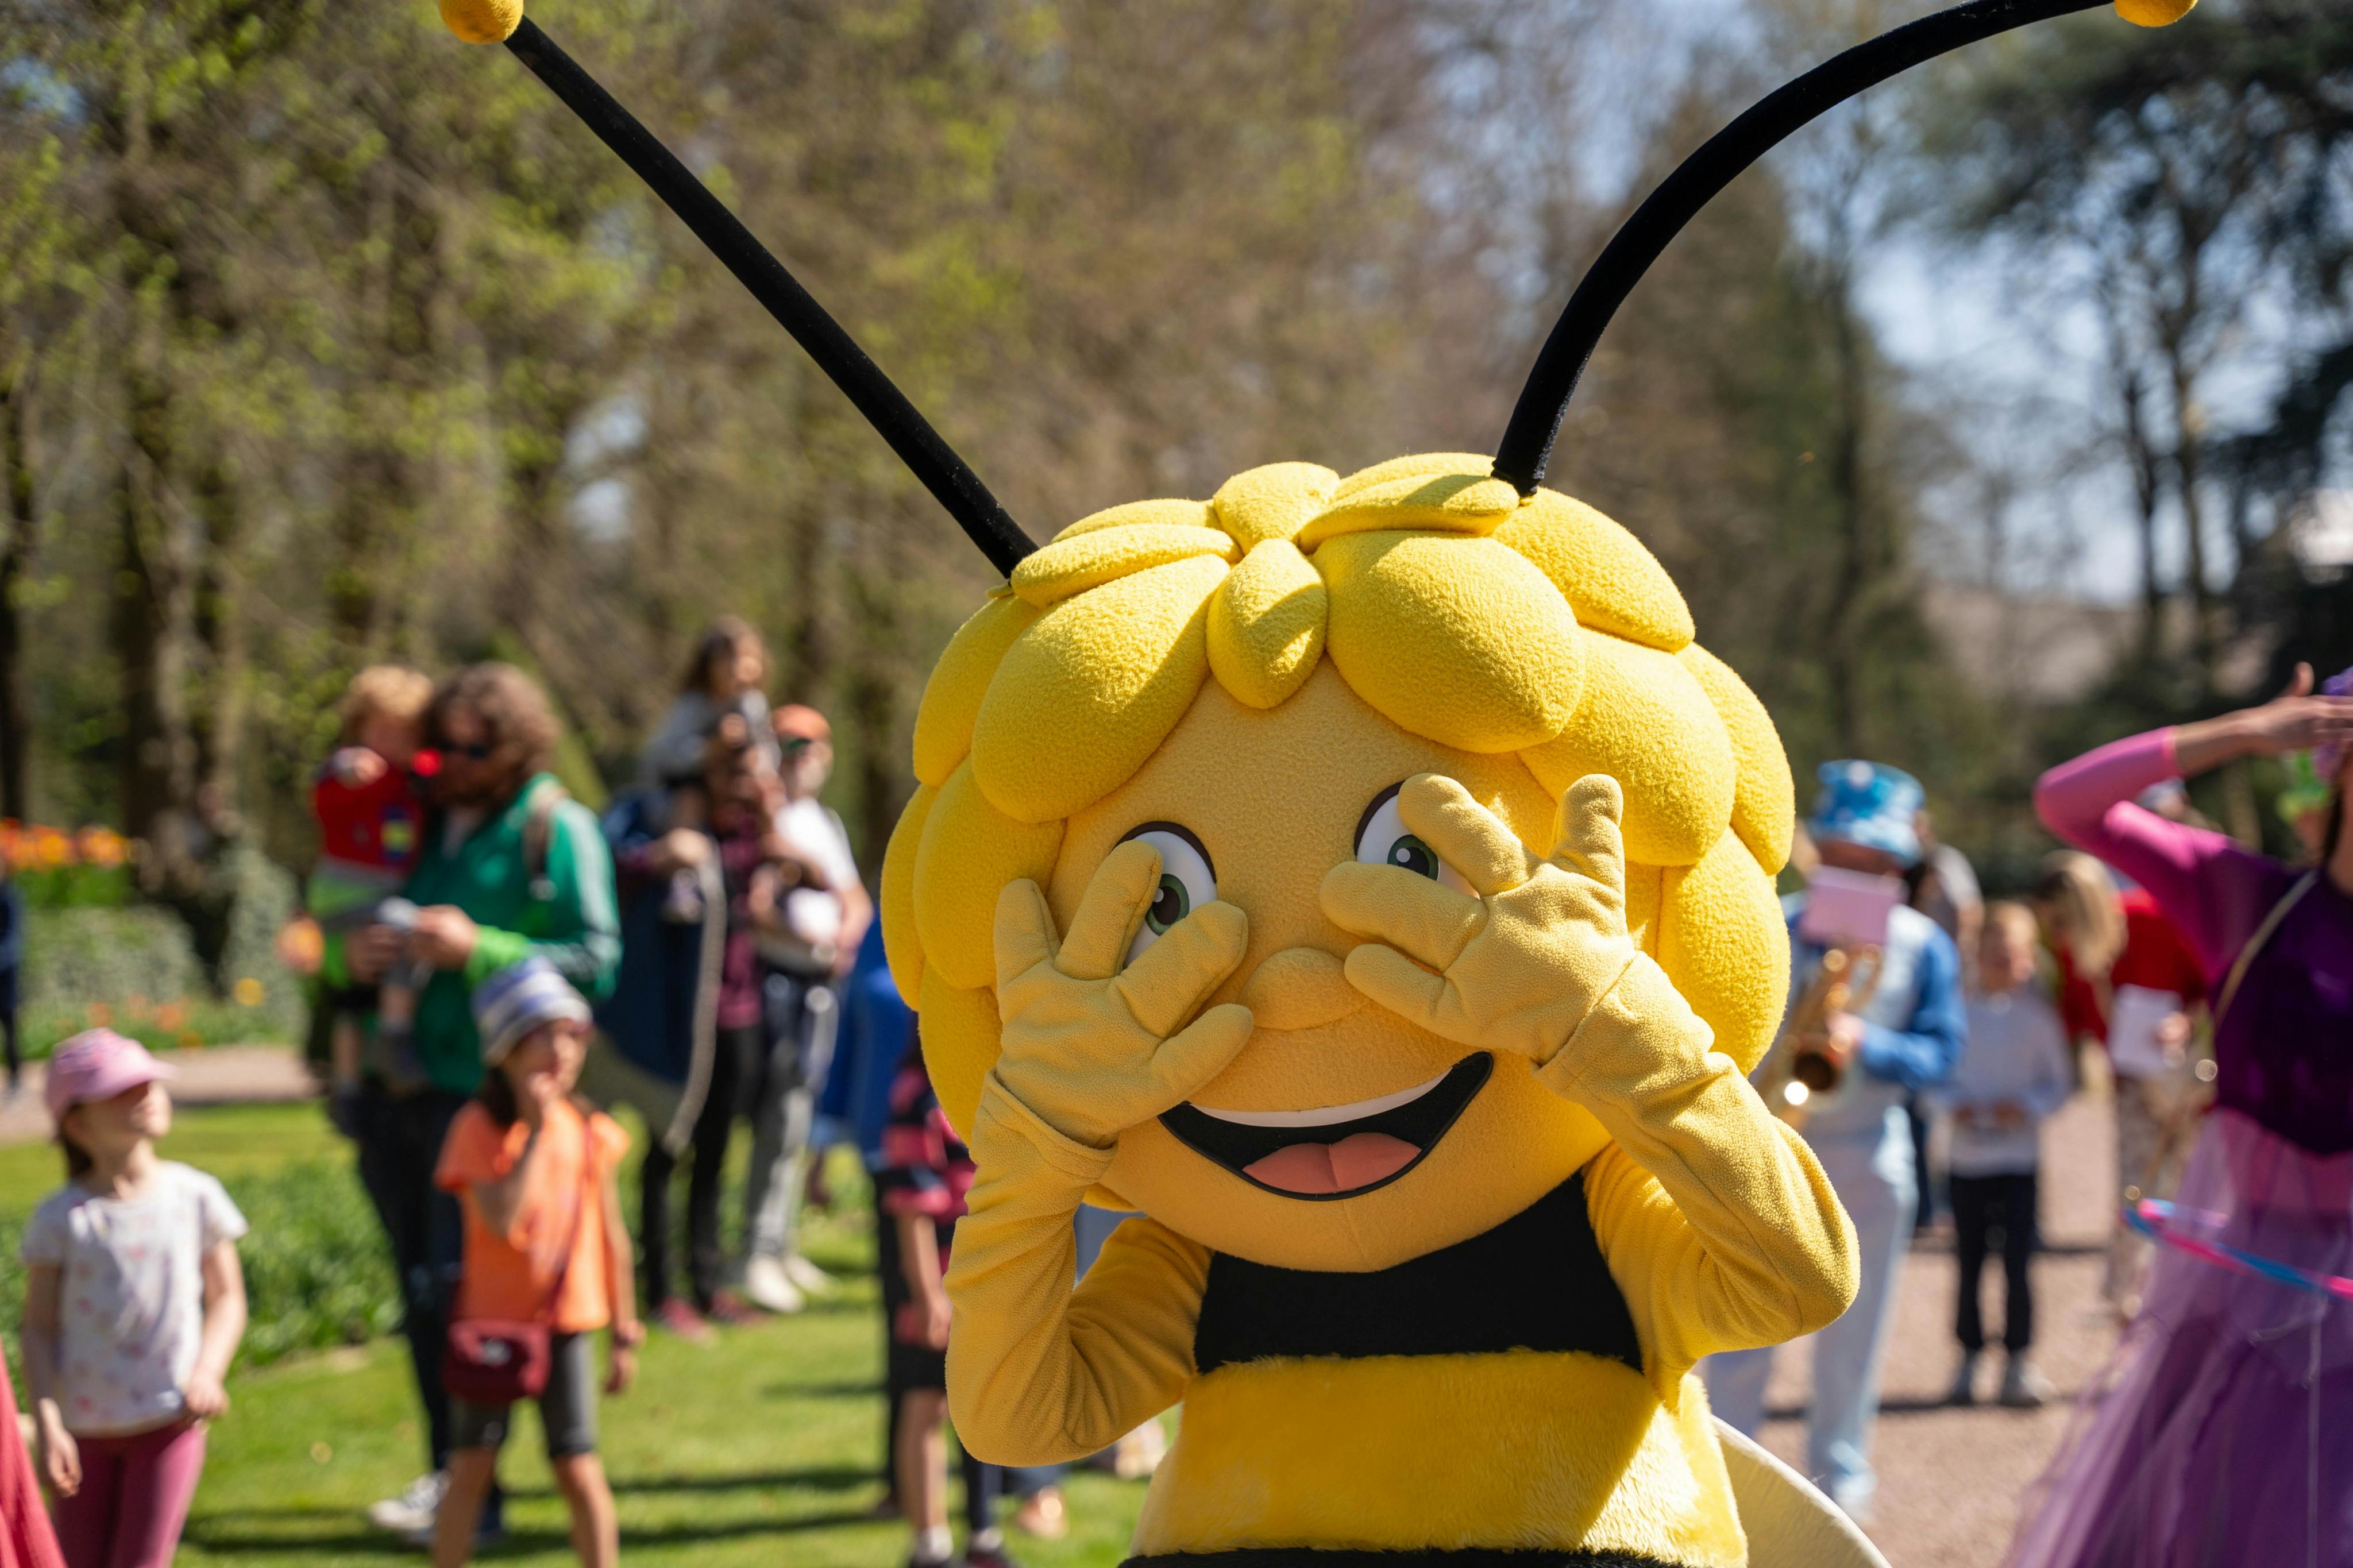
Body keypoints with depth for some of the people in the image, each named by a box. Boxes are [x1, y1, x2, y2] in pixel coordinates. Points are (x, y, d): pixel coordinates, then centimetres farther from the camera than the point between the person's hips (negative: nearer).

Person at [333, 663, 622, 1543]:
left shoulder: (557, 830, -4)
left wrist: (476, 949, -20)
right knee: (420, 1290, 11)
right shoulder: (423, 824, 14)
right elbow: (343, 923, 21)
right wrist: (350, 957, -3)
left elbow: (594, 964, -12)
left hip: (482, 1098, -6)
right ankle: (445, 1470, 21)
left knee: (459, 1292, -8)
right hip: (395, 1090, 6)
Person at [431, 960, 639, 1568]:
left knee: (578, 1470, 1)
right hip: (492, 1320, -2)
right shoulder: (480, 1127, -11)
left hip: (566, 1323, 2)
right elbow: (502, 1220, -25)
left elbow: (611, 1236, 7)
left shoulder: (590, 1131, 0)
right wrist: (537, 1132, -23)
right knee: (473, 1467, 6)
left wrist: (624, 1333, 9)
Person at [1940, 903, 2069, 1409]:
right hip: (1967, 1154, 1)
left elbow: (2059, 1082, 3)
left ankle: (2018, 1360, 6)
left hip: (2020, 1154, -1)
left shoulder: (2037, 1015, -2)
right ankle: (1970, 1355, 17)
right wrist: (1954, 1103, -11)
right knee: (1969, 1259, 4)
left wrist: (2026, 1106, -14)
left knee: (2018, 1261, -4)